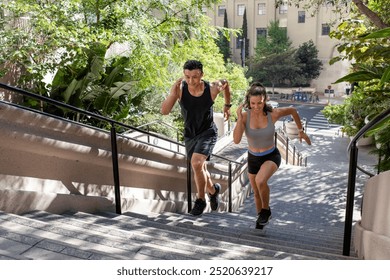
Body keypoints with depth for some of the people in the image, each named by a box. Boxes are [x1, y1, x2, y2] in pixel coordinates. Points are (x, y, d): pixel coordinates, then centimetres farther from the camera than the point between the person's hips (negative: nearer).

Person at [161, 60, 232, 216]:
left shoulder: (211, 88, -21)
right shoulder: (179, 88, -20)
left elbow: (225, 83, 3)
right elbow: (164, 111, -24)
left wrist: (227, 106, 9)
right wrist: (173, 94, -38)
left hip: (208, 132, -3)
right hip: (190, 134, 4)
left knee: (196, 163, -24)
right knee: (200, 169, 16)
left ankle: (201, 199, -1)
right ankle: (213, 190, 46)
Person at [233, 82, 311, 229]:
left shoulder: (273, 113, -21)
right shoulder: (244, 115, -19)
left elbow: (293, 110, 0)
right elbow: (236, 140, -29)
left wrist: (301, 131, 6)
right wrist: (239, 117, -34)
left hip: (271, 156, -3)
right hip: (253, 158, 3)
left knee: (260, 181, -31)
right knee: (257, 193, 17)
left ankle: (266, 211, -1)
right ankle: (261, 218, 46)